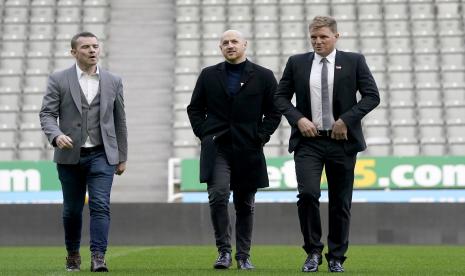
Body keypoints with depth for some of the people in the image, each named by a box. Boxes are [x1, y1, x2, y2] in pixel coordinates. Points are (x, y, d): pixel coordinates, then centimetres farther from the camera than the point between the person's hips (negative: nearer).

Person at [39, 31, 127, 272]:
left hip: (102, 155, 0)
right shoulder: (58, 80, 2)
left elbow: (119, 121, 12)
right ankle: (72, 254, 28)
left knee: (100, 205, -13)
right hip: (70, 155, 0)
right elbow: (47, 114, -3)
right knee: (72, 209, 9)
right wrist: (56, 135, -24)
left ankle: (98, 257, -15)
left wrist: (122, 157, 12)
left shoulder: (113, 81, 8)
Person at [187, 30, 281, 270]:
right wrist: (204, 133, 2)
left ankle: (243, 256, 15)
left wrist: (261, 136, -4)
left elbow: (274, 112, 6)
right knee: (218, 196, -17)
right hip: (216, 149, 0)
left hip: (248, 150, 0)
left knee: (245, 205, 6)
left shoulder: (263, 76, 6)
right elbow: (194, 108, 14)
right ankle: (224, 251, -8)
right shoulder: (208, 75, 9)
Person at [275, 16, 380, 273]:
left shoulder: (354, 61, 3)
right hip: (308, 140, 0)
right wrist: (298, 119, -6)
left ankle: (336, 258, 17)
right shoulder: (297, 62, 7)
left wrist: (346, 119, -11)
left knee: (340, 203, 5)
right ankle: (313, 251, -1)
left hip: (342, 141, 0)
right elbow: (281, 97, 11)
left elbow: (372, 95, 0)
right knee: (308, 194, -17)